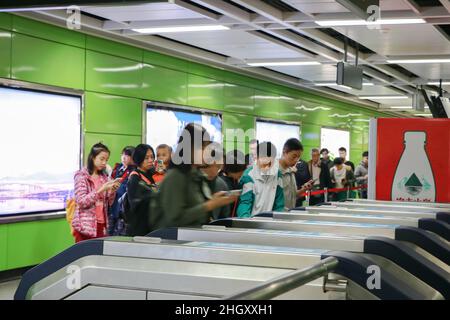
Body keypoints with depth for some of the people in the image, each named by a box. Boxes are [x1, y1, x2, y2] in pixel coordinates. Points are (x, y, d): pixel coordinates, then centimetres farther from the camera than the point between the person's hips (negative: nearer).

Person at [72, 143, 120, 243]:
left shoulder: (104, 176, 11)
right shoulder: (81, 176, -5)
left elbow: (108, 203, 12)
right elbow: (81, 202, -14)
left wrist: (112, 190, -6)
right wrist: (101, 189, -21)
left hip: (101, 224, 5)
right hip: (86, 226, -5)